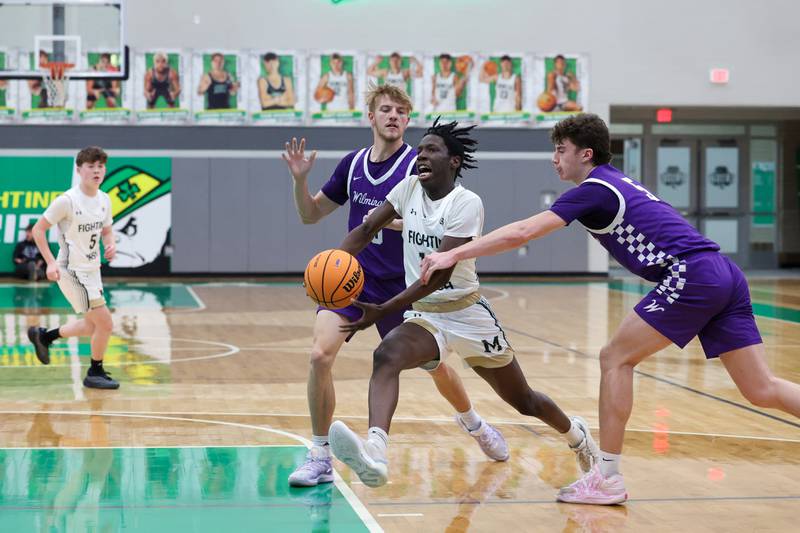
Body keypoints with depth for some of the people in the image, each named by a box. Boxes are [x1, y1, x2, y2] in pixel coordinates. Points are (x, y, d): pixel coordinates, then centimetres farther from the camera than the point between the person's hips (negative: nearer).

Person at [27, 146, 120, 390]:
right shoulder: (67, 200, -18)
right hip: (72, 271, -8)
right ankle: (95, 373, 10)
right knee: (105, 323, -9)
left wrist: (110, 245, -6)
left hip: (92, 270, 8)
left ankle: (43, 336, 37)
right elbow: (38, 229, -12)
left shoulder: (104, 200, 3)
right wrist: (51, 262, -20)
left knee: (91, 326, 19)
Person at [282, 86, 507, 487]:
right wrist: (299, 180, -7)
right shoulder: (352, 164, 4)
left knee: (434, 365, 12)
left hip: (398, 285, -2)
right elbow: (310, 215, 11)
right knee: (320, 355, -18)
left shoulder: (417, 165, -9)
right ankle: (320, 458, -8)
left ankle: (472, 422, 44)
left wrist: (391, 220, -29)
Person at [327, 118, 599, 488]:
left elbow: (440, 273, -24)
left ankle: (576, 435, 46)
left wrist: (384, 311, -31)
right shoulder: (410, 188, 1)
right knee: (385, 356, -32)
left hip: (469, 316, -3)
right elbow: (367, 229, 5)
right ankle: (374, 454, -53)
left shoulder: (467, 204, -17)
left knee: (525, 402, 12)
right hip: (426, 317, 4)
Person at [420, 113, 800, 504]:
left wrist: (454, 254, -5)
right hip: (723, 275, 9)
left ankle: (607, 478, 2)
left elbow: (523, 232, -9)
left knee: (615, 357, 0)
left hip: (693, 276, -9)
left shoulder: (595, 189, -3)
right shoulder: (618, 185, 24)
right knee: (763, 390, 7)